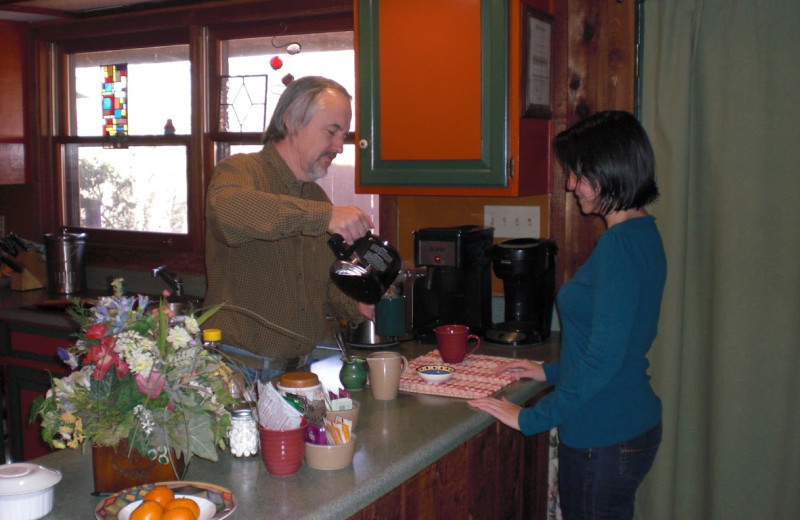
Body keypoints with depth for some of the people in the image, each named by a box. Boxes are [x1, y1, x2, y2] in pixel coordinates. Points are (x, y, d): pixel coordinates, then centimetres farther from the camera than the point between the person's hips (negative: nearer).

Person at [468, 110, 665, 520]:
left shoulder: (620, 244, -22)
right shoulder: (641, 234, 9)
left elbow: (604, 359, -26)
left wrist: (531, 417, -19)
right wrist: (552, 371, 20)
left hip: (605, 439, -10)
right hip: (631, 423, 10)